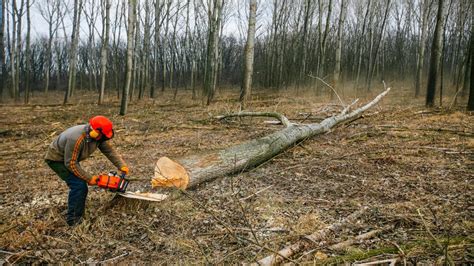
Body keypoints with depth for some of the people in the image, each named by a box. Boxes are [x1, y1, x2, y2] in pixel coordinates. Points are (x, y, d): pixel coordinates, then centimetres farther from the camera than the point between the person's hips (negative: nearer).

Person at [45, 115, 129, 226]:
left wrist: (122, 165, -20)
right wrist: (89, 178, -25)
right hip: (57, 159, -8)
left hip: (70, 158, 8)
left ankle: (75, 213, 25)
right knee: (79, 185, -17)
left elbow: (109, 150, -9)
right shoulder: (76, 139, -40)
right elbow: (71, 164, -32)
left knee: (81, 185, 9)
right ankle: (73, 219, -6)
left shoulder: (98, 136, -17)